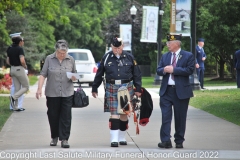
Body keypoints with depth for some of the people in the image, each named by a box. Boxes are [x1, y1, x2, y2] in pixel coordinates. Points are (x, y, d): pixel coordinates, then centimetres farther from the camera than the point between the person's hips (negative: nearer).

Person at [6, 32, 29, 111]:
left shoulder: (10, 49, 7)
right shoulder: (20, 49, -15)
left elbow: (8, 61, 11)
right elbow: (22, 61, -25)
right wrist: (25, 66, -7)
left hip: (12, 69, 7)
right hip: (20, 69, -7)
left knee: (17, 88, 12)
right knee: (26, 87, 6)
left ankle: (15, 107, 9)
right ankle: (13, 97, -12)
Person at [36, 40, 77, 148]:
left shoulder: (71, 60, 6)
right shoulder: (49, 59, 1)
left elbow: (74, 74, 15)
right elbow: (43, 74, -1)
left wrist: (74, 78, -9)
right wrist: (39, 89, -11)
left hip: (67, 93, 0)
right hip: (52, 93, 0)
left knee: (66, 117, -5)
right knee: (53, 116, 6)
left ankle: (64, 139, -1)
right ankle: (54, 137, 23)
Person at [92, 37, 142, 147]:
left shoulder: (129, 57, 5)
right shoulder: (106, 58, 4)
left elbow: (137, 74, 7)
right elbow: (99, 74, 10)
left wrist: (138, 89, 2)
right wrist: (94, 89, 12)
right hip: (111, 89, -1)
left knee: (124, 113, 8)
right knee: (114, 113, -8)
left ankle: (122, 138, 20)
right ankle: (114, 139, -10)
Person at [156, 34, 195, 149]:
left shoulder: (188, 56, -1)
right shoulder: (165, 56, 14)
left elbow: (189, 70, -13)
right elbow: (158, 70, 10)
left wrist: (173, 69, -15)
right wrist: (164, 70, -13)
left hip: (181, 91, -3)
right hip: (166, 91, 3)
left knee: (180, 118, 5)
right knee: (165, 116, -6)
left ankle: (179, 141, 15)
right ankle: (166, 141, -9)